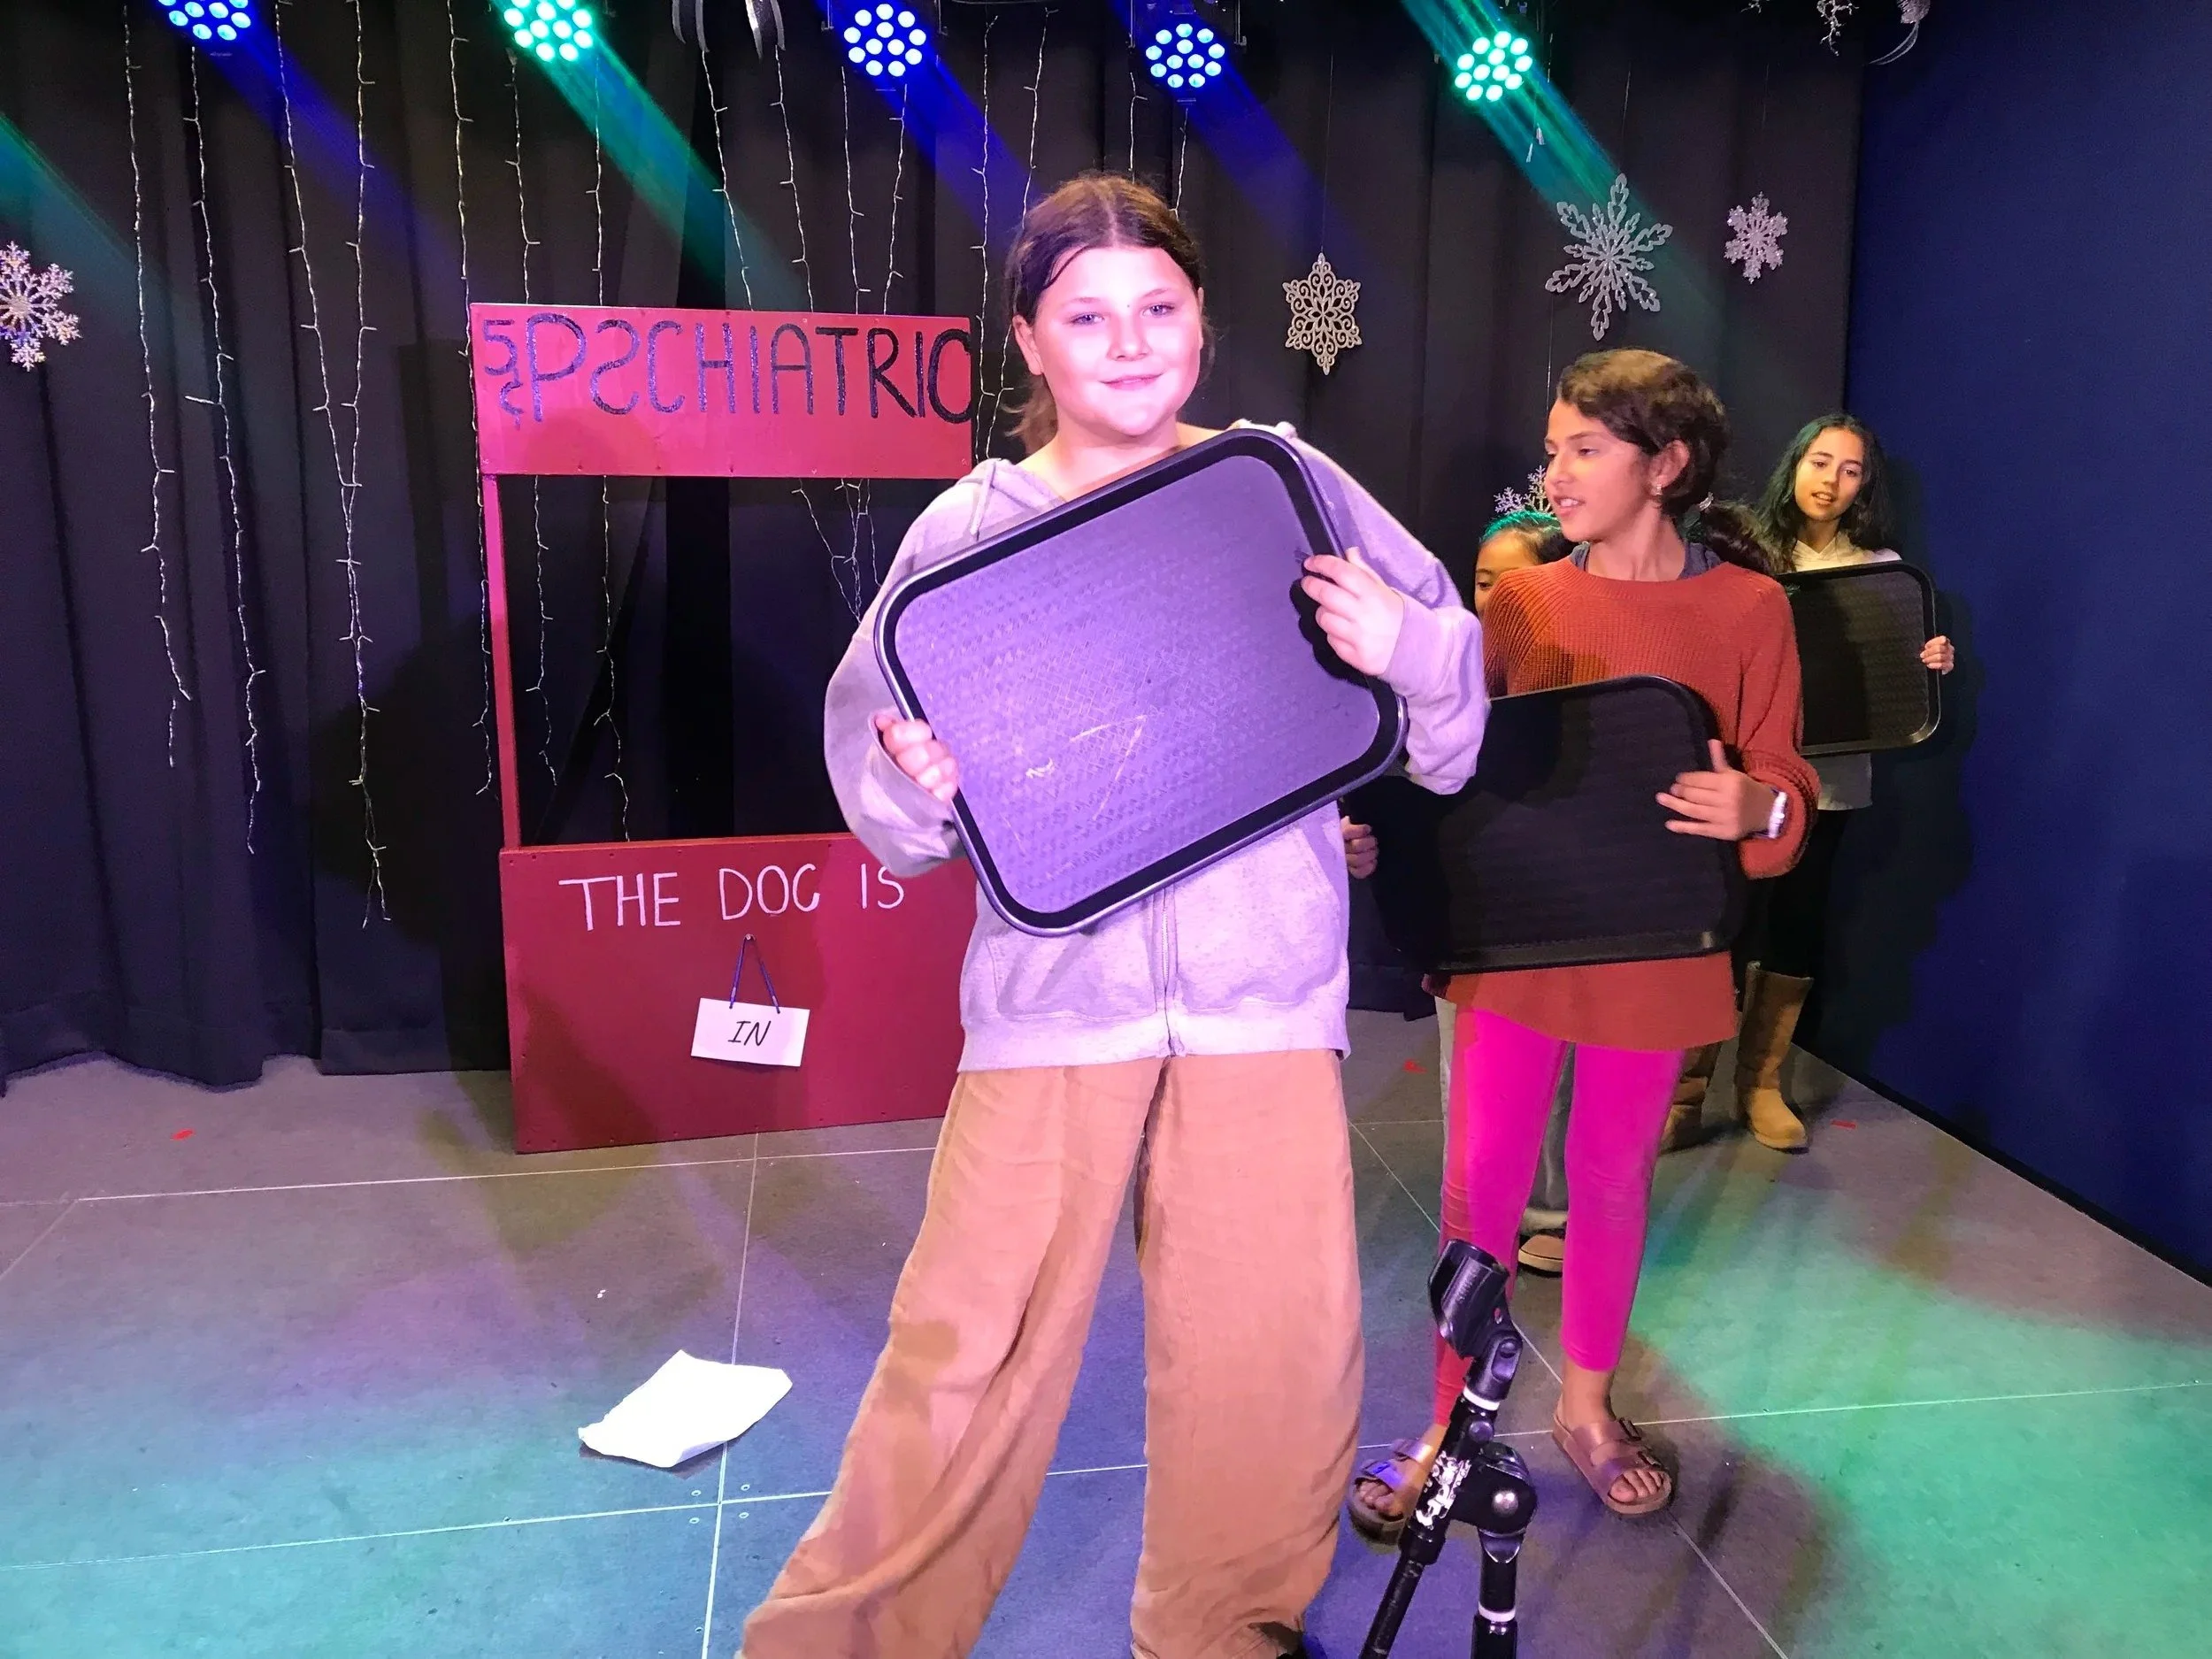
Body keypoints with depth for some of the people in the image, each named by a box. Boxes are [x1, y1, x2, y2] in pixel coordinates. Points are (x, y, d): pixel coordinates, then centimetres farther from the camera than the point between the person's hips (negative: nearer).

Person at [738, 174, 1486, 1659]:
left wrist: (1402, 645, -16)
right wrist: (914, 778, -19)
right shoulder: (970, 530, 1)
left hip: (1266, 983, 2)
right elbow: (893, 811, 2)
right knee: (968, 1349, 5)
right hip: (1057, 984, -1)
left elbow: (1452, 709, 4)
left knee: (1282, 1345, 9)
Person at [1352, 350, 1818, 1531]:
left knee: (1614, 1180, 15)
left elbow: (1785, 791, -3)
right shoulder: (1522, 600, -1)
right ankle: (1453, 1421, 23)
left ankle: (1586, 1403, 38)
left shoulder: (1747, 606, -4)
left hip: (1656, 955, 0)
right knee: (1480, 1186, 4)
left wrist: (1755, 807, -25)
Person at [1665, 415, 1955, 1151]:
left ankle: (1761, 1083, 25)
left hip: (1830, 776, 3)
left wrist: (1931, 663, -11)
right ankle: (1686, 1089, 7)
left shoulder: (1882, 567, 7)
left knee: (1798, 919, 11)